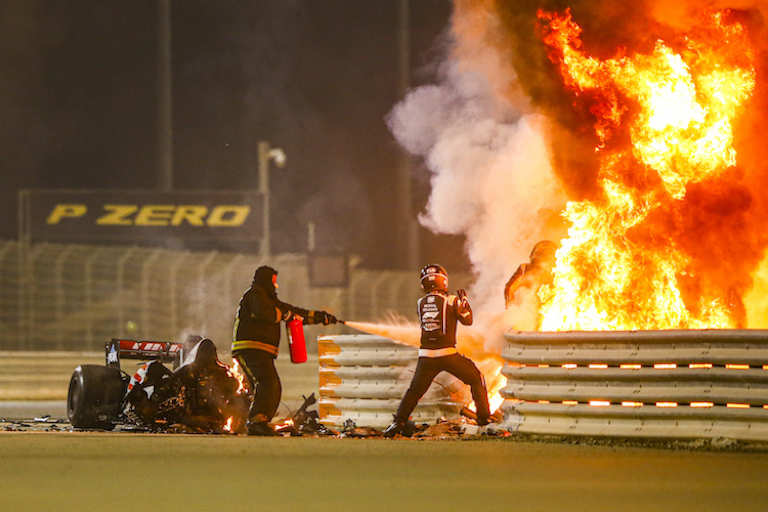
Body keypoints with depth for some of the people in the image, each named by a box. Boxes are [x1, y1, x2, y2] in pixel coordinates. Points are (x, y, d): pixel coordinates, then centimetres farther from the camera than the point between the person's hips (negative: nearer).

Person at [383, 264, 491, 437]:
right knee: (476, 379, 16)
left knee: (415, 390, 14)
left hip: (426, 356, 3)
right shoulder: (450, 301, -4)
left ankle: (399, 422, -1)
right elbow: (467, 320, 6)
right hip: (448, 354, -3)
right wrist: (464, 300, 21)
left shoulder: (421, 303, 6)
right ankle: (483, 416, 15)